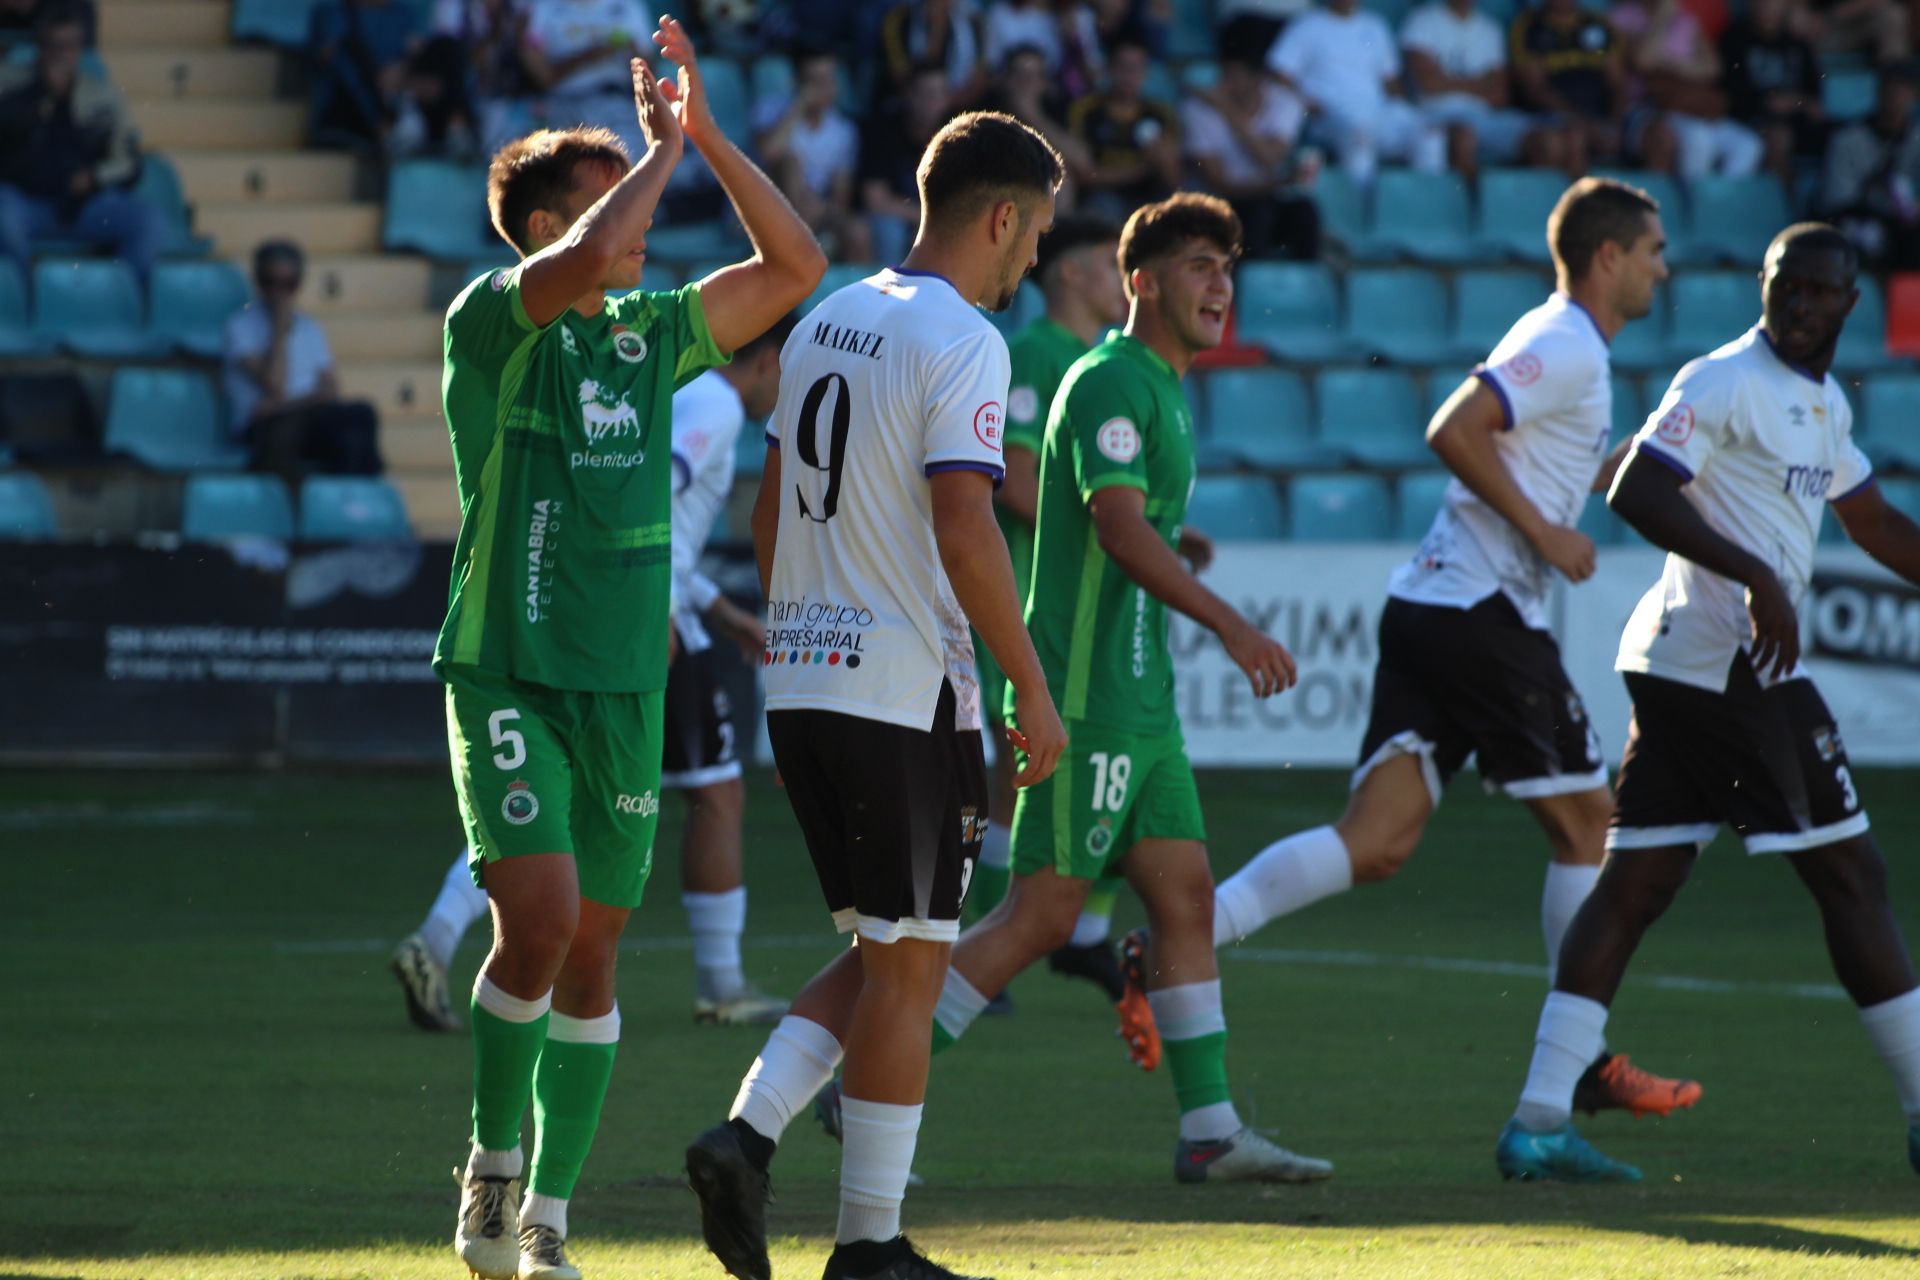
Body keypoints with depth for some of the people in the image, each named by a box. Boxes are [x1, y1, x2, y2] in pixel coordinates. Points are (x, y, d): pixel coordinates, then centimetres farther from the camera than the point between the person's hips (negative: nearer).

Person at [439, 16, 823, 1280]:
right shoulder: (494, 320, -7)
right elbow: (590, 256, -27)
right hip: (509, 678, -6)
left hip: (625, 686, 6)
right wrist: (663, 148, -12)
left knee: (592, 953, 6)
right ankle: (493, 1159, 2)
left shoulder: (649, 332, 12)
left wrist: (709, 135, 5)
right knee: (539, 918, -19)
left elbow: (795, 265, 13)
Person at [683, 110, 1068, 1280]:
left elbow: (772, 506, 18)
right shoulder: (959, 341, -12)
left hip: (803, 685, 8)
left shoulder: (827, 323, 13)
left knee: (881, 954, 16)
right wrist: (1034, 689, -14)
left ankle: (747, 1136, -1)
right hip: (905, 690, -8)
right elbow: (963, 532, -20)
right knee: (906, 963, 0)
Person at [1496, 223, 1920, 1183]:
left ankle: (1537, 1123, -2)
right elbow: (1636, 493, -20)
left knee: (1632, 885, 3)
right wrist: (1757, 578, -26)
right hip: (1729, 663, -9)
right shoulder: (1723, 383, -10)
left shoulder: (1824, 403, 20)